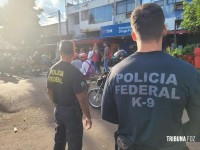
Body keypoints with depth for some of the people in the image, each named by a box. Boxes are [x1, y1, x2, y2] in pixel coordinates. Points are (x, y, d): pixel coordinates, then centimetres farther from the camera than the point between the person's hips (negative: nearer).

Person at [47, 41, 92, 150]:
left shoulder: (52, 69, 0)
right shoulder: (74, 72, -23)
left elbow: (50, 91, 10)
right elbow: (82, 98, -24)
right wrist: (88, 117, -13)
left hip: (58, 110, 7)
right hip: (72, 111, -7)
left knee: (60, 138, 24)